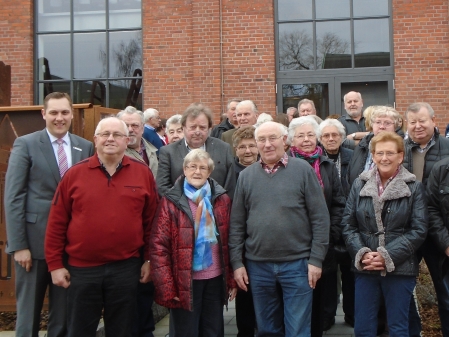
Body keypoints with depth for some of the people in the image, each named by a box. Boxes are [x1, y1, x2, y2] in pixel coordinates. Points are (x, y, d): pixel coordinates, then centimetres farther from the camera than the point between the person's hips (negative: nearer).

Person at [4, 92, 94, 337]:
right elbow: (13, 197, -7)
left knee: (64, 313, 13)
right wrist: (18, 245, -12)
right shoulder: (25, 144, -3)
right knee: (28, 312, 9)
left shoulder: (86, 147, 6)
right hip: (34, 242, -3)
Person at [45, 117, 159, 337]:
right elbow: (56, 223, 1)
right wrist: (55, 264, 0)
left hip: (126, 268, 1)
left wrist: (149, 259, 4)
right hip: (81, 269, 0)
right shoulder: (74, 174, -2)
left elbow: (151, 220, 5)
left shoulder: (143, 173, 0)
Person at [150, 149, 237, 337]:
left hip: (216, 279, 3)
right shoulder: (171, 201, -5)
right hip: (184, 282, -3)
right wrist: (166, 287, -13)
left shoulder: (222, 199, 5)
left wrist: (232, 279, 3)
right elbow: (158, 245, -8)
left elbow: (230, 241, 7)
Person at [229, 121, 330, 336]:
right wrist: (237, 262, 2)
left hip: (297, 263, -2)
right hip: (258, 265, 3)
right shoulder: (246, 175, 5)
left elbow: (320, 218, -4)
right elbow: (237, 223, 6)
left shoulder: (303, 170, -2)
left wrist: (316, 259, -8)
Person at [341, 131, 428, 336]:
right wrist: (361, 253, -12)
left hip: (400, 269, -2)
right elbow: (348, 225, 3)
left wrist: (388, 256, -15)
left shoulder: (413, 187, 0)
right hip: (365, 268, 2)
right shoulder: (360, 184, 6)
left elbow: (418, 230, -6)